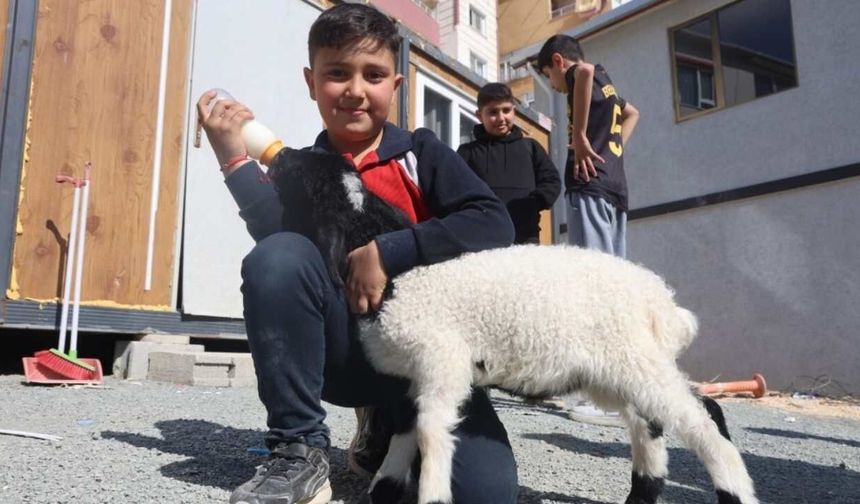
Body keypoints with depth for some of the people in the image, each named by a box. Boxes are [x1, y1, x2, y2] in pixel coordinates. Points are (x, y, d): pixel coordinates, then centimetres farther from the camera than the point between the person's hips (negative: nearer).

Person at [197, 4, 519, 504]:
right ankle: (300, 451, -14)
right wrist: (236, 158, -17)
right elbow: (281, 260, -12)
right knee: (278, 255, -27)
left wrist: (386, 253, -19)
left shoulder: (421, 153, 2)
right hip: (343, 350, 2)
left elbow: (494, 223, -12)